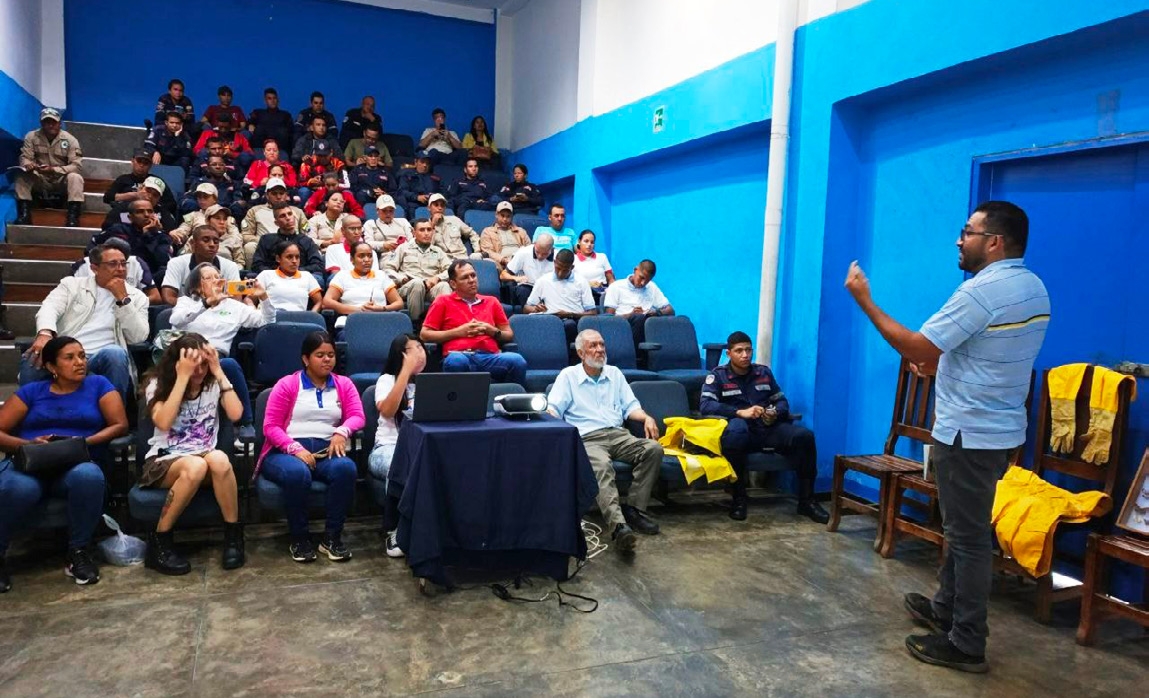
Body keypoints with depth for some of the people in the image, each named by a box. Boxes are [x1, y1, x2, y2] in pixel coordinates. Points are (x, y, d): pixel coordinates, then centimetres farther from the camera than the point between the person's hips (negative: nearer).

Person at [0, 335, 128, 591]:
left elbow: (120, 425, 4)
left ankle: (78, 552, -17)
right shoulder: (31, 391, 17)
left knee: (89, 475, -38)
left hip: (76, 466, 0)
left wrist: (84, 442, -12)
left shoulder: (98, 384, 14)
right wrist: (27, 444, -11)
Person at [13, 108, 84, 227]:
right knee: (22, 175, -25)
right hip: (41, 180, 2)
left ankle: (73, 217, -37)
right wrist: (28, 164, -32)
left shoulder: (70, 140, -11)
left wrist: (53, 170, -31)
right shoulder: (31, 136, -4)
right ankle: (24, 214, -25)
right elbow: (24, 157, -5)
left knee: (75, 177, -33)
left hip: (62, 180, -2)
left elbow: (77, 165, -18)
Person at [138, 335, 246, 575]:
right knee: (195, 466, -38)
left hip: (205, 457, 2)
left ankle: (233, 535, -21)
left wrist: (219, 373, -12)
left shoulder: (213, 383, 4)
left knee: (219, 459, -36)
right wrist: (182, 378, -21)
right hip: (163, 461, -2)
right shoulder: (158, 384, -2)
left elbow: (235, 414, -12)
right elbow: (163, 423, -20)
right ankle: (159, 542, -20)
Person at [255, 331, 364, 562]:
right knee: (297, 473, -38)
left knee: (345, 468, -33)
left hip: (327, 452, 2)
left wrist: (341, 432, -20)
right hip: (286, 452, -2)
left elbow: (357, 416, 3)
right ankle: (299, 539, -16)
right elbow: (270, 426, 0)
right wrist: (295, 449, -17)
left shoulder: (344, 384, 16)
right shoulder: (287, 385, 7)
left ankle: (332, 537, -20)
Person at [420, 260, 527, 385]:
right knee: (455, 361, -40)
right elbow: (424, 334, 11)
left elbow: (509, 335, 25)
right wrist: (458, 332, 1)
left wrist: (492, 331, 3)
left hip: (490, 357, 2)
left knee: (517, 361, -31)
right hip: (459, 356, -2)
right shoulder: (443, 302, 18)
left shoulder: (492, 302, 25)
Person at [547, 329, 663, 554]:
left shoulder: (615, 373, 24)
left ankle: (634, 508, -21)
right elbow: (553, 408, 2)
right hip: (588, 439, -4)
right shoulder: (568, 376, 12)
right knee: (602, 466, -38)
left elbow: (630, 406, 20)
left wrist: (646, 418, 0)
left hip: (619, 434, 5)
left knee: (654, 449, -24)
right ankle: (618, 525, -55)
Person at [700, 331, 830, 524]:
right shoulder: (718, 375, 2)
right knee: (735, 430, -41)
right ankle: (739, 498, -24)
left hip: (767, 429, 4)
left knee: (805, 436, -22)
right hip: (742, 431, -4)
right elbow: (705, 405, -13)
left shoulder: (764, 372, 16)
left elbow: (782, 401, 20)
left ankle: (806, 500, -8)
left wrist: (775, 413, -6)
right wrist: (740, 412, -24)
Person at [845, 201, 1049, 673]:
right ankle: (946, 608, 35)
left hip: (969, 434, -10)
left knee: (968, 535, -1)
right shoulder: (1032, 288, 10)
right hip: (1000, 429, 10)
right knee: (963, 527, 21)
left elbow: (916, 349, -22)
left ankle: (966, 644, 10)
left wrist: (864, 300, -16)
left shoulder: (982, 290, -22)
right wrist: (943, 364, 15)